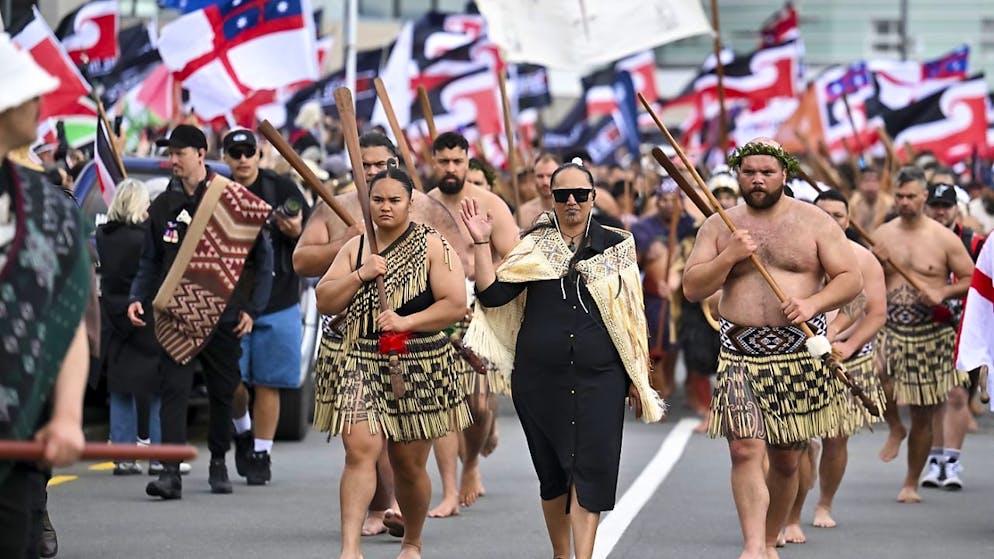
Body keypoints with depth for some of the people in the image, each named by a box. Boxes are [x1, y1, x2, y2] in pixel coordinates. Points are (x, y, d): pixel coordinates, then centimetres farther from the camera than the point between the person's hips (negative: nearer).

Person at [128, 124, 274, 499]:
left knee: (222, 393, 9)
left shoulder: (234, 201, -2)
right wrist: (138, 298, -1)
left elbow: (262, 258, 3)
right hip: (175, 316, 1)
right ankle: (171, 472, -15)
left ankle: (218, 464, 26)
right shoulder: (163, 205, 8)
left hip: (223, 316, -1)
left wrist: (252, 309, -2)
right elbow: (150, 261, 15)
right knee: (174, 391, -10)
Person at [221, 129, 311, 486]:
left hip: (278, 305, 0)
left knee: (267, 384, 2)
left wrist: (297, 233, -14)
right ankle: (243, 432, 27)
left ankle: (261, 455, 12)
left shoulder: (282, 189, 3)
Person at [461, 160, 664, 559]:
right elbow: (492, 295, -2)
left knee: (591, 469, -10)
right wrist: (482, 244, -9)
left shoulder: (616, 246, 7)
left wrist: (636, 376, 8)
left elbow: (631, 314, 10)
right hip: (539, 377, 1)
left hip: (599, 377, -1)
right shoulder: (534, 247, 7)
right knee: (552, 471, 9)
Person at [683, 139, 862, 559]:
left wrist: (813, 304, -16)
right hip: (741, 353, 0)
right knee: (746, 450, -16)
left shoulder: (814, 222, 4)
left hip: (801, 351, 0)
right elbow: (691, 288, 4)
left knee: (786, 460, 8)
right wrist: (729, 256, -11)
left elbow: (850, 279, 2)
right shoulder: (718, 227, 8)